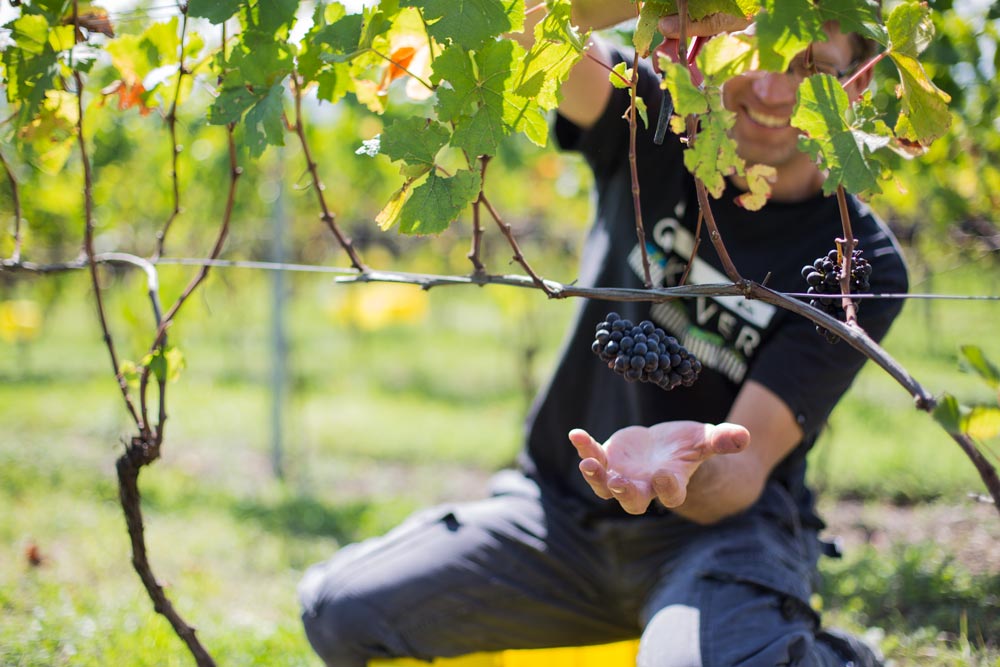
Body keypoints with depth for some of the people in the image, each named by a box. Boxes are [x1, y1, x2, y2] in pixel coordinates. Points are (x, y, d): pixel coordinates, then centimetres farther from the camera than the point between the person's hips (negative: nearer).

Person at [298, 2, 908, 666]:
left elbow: (743, 475, -20)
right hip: (564, 508, 4)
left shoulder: (862, 267, -14)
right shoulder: (652, 128, -4)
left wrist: (687, 470, -45)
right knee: (338, 610, -11)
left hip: (723, 524, -4)